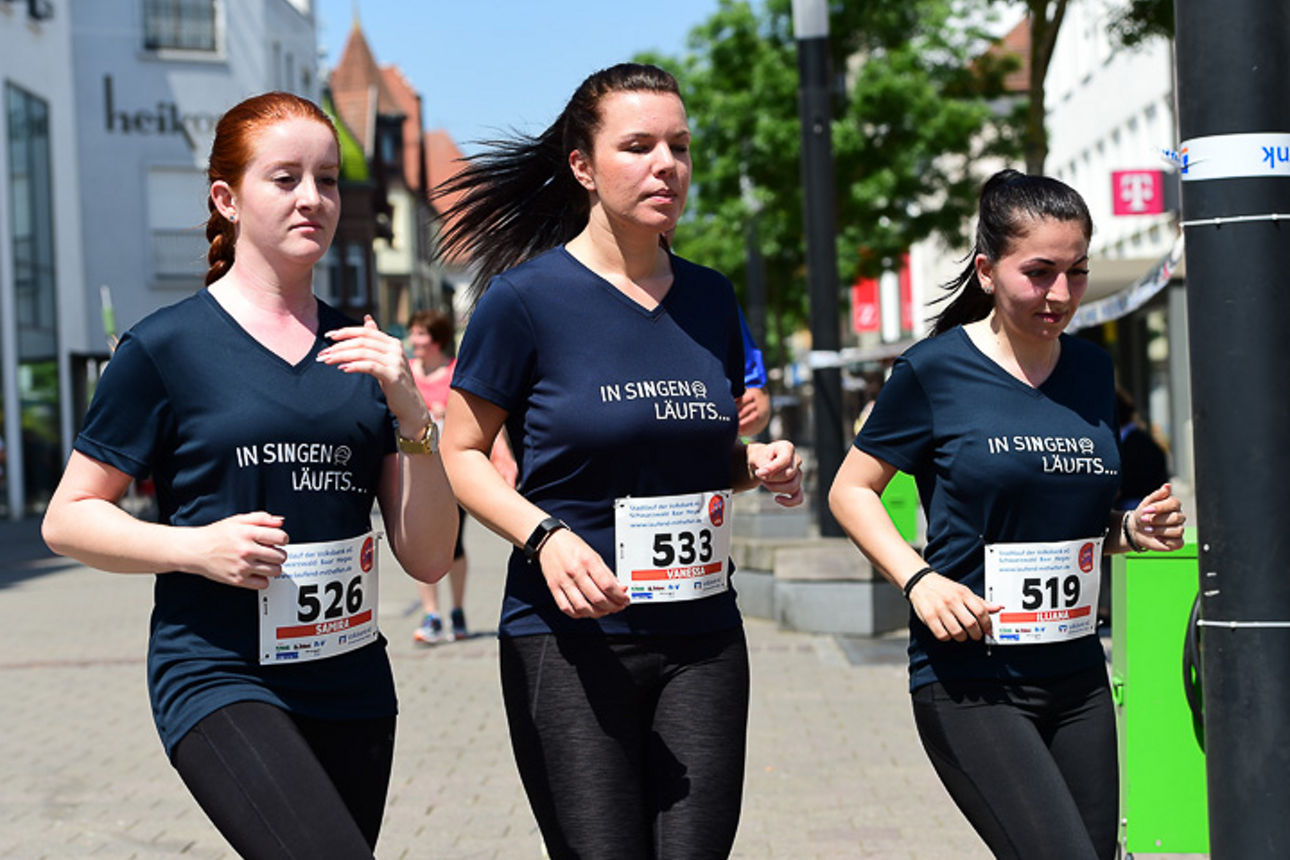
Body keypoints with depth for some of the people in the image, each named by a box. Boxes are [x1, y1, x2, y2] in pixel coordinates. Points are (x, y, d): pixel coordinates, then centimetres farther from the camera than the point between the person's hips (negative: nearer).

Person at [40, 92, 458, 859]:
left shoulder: (368, 354, 10)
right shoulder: (166, 347, -2)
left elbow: (429, 558, 7)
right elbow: (67, 519, 3)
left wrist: (412, 415, -8)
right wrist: (195, 546, -13)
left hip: (351, 684, 5)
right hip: (218, 676, -5)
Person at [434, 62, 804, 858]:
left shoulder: (710, 298, 9)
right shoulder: (527, 296, -7)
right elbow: (461, 454, -2)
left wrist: (760, 465, -1)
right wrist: (545, 537, -18)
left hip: (703, 637, 5)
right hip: (569, 639, -4)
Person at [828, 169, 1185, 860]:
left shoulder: (1092, 370, 10)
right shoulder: (936, 370, -7)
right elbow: (849, 491, -1)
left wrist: (1132, 530, 1)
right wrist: (919, 579, -15)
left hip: (1077, 676, 6)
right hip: (969, 680, -6)